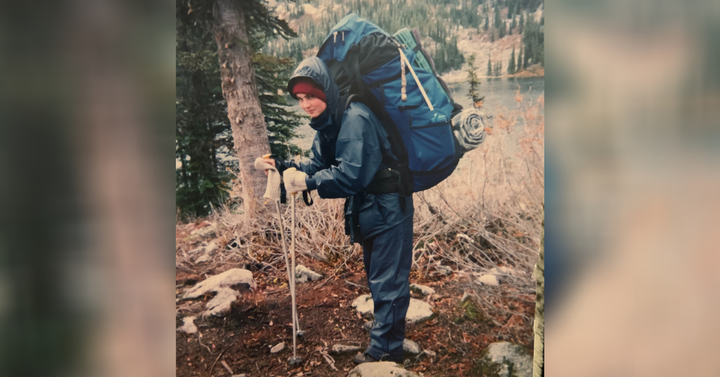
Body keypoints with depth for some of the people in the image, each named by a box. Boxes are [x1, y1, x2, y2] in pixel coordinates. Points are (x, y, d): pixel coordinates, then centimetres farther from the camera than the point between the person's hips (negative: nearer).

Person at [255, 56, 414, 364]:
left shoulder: (355, 119, -24)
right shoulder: (327, 125, 7)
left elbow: (351, 174, -30)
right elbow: (318, 167, 6)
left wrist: (307, 181, -29)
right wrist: (283, 167, -6)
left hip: (389, 212, -10)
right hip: (368, 213, 10)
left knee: (387, 282, 1)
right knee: (377, 278, 21)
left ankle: (384, 348, 16)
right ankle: (388, 341, 38)